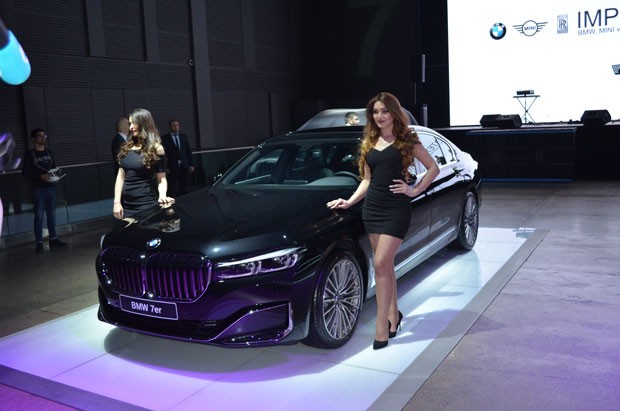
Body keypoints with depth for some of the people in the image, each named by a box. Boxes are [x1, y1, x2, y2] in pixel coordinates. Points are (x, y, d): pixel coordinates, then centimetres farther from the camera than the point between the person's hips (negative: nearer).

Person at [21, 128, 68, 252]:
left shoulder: (48, 152, 13)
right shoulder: (30, 154, -3)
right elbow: (25, 172, -7)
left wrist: (55, 176, -1)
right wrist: (40, 176, -18)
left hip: (51, 187, 5)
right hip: (39, 189, -5)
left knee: (52, 214, 9)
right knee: (39, 216, -4)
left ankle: (53, 239, 17)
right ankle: (38, 243, -1)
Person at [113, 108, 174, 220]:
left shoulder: (156, 149, -5)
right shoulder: (127, 147, 8)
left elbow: (161, 179, -4)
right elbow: (121, 176, 9)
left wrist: (162, 196, -23)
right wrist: (117, 202, 1)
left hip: (145, 204, -5)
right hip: (126, 204, 5)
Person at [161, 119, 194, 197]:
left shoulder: (183, 136, 13)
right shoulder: (165, 138, 0)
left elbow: (188, 151, 13)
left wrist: (191, 165, 7)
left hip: (184, 166, 4)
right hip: (172, 167, -4)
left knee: (184, 189, 5)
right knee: (173, 190, -5)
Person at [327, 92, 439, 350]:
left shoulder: (406, 140, 0)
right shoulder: (369, 142, 12)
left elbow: (433, 168, 5)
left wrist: (415, 190, -5)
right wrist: (349, 202, 5)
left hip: (396, 208, -5)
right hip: (372, 207, 5)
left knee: (381, 265, -12)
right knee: (385, 265, 11)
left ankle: (382, 325, -5)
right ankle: (393, 314, 27)